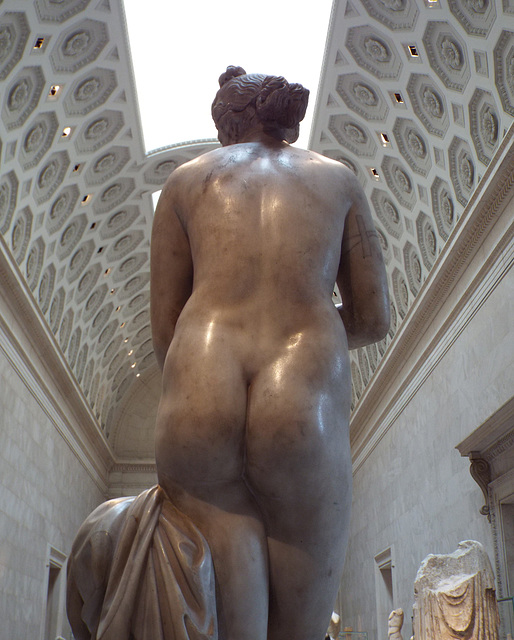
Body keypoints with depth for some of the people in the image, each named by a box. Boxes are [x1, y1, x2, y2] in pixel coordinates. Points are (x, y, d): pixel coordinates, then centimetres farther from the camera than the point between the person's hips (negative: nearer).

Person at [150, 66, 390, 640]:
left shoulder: (186, 179, 20)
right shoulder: (338, 178, 21)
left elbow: (163, 326, 15)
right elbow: (373, 319, 17)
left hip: (198, 400, 1)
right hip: (304, 412, 0)